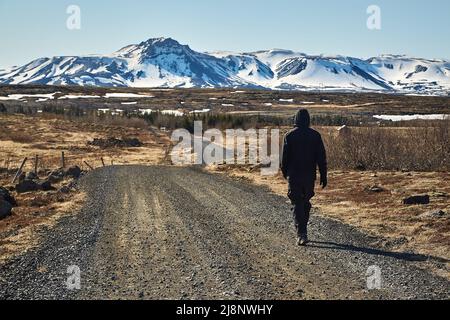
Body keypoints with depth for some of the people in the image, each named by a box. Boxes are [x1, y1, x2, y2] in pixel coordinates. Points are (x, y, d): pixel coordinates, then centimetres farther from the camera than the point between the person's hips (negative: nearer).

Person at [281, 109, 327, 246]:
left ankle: (302, 234, -11)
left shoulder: (289, 136, -6)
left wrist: (284, 172, 14)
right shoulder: (315, 135, -1)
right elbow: (322, 157, -2)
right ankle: (303, 230, 28)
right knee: (306, 202, 19)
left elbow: (285, 156, -2)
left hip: (294, 175, -2)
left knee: (297, 204, -1)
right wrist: (323, 176, 2)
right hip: (310, 175, 3)